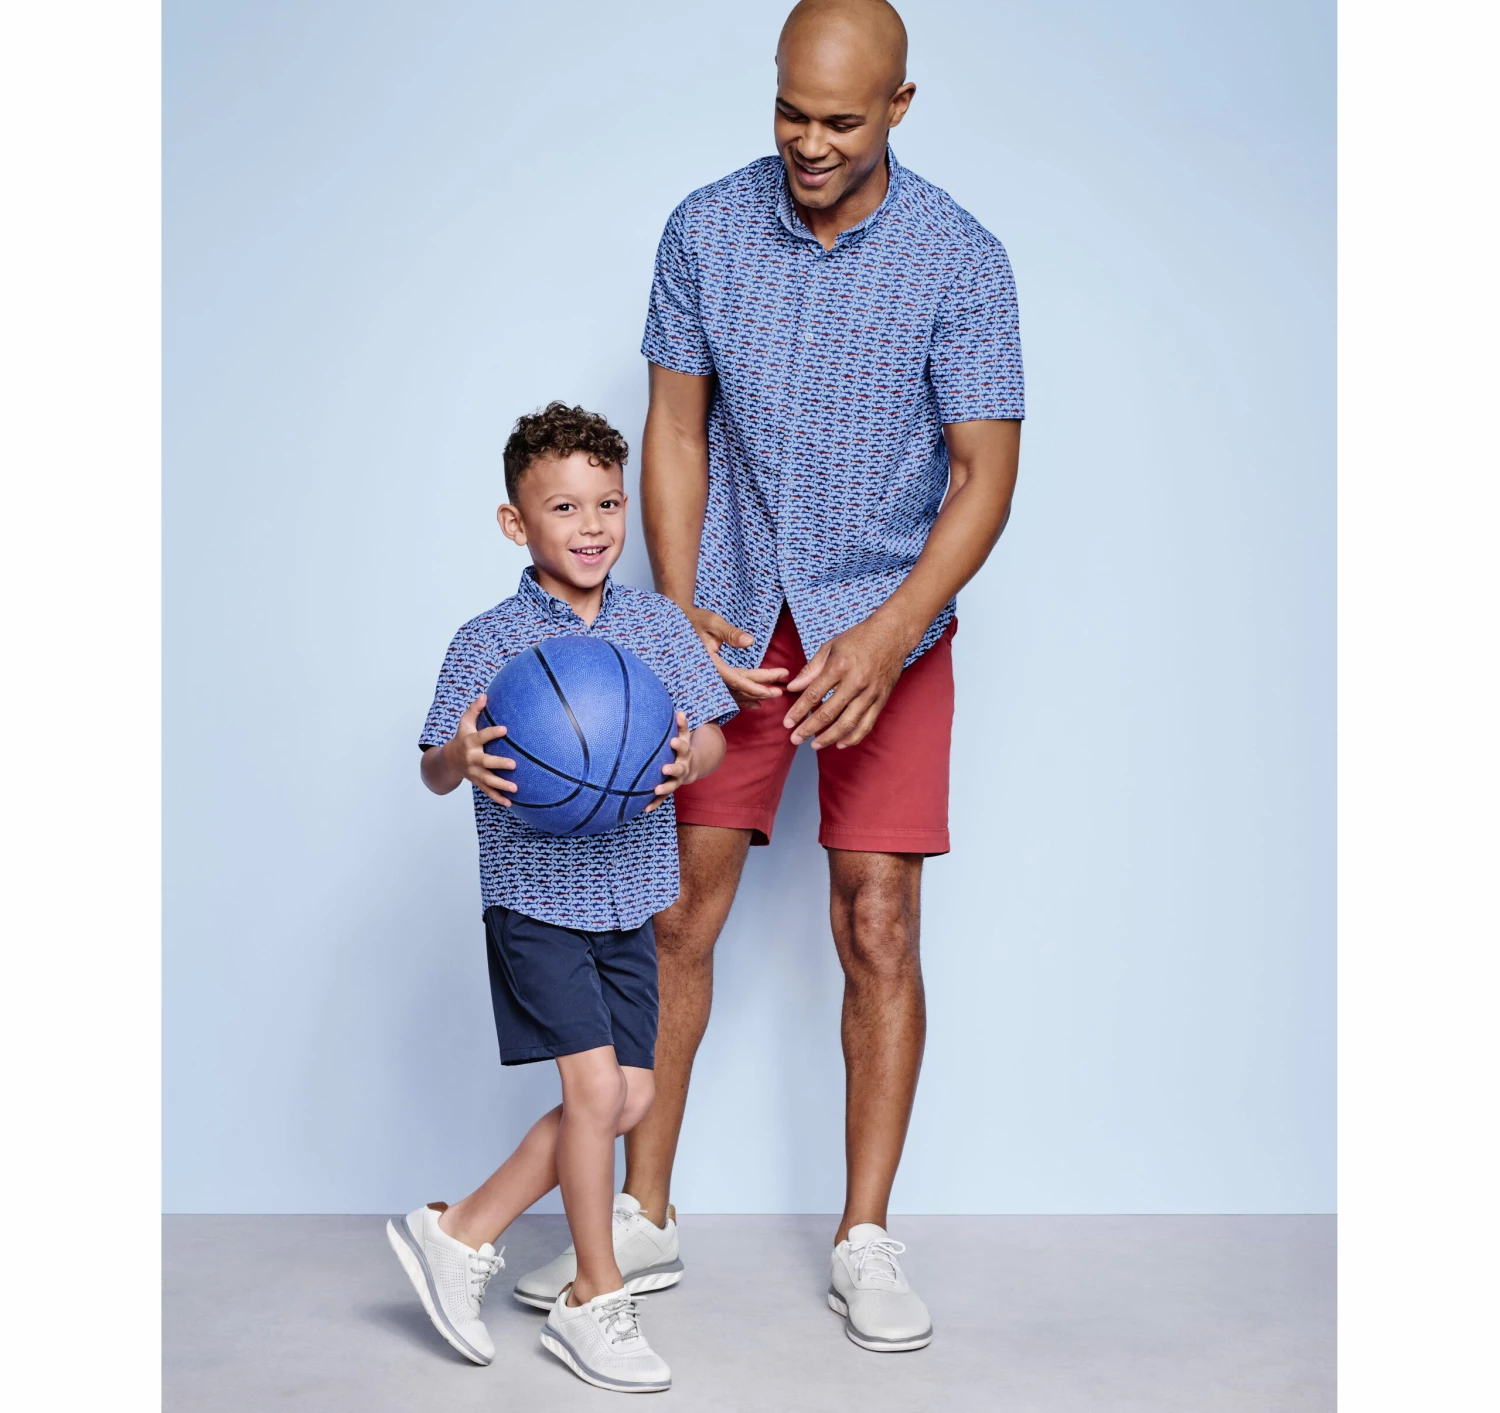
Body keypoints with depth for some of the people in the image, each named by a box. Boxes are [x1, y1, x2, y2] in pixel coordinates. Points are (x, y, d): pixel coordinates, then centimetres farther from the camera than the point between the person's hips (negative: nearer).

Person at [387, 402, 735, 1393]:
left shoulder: (660, 623, 2)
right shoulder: (490, 641, -7)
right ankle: (595, 1301, 9)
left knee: (630, 1097, 6)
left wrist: (690, 759, -19)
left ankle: (463, 1233, 22)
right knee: (595, 1085, -10)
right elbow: (435, 767, -5)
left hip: (629, 899, 5)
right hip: (535, 897, -5)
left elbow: (711, 733, 3)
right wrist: (461, 759, -28)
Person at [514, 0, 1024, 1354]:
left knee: (878, 930, -2)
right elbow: (676, 430, 1)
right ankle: (641, 1213, 18)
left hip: (888, 626, -2)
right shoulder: (706, 229, -3)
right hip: (733, 620, 2)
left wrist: (885, 634, -24)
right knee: (678, 913, 2)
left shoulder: (962, 261, -10)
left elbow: (986, 473, -11)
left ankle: (867, 1240, 12)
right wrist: (682, 614, -10)